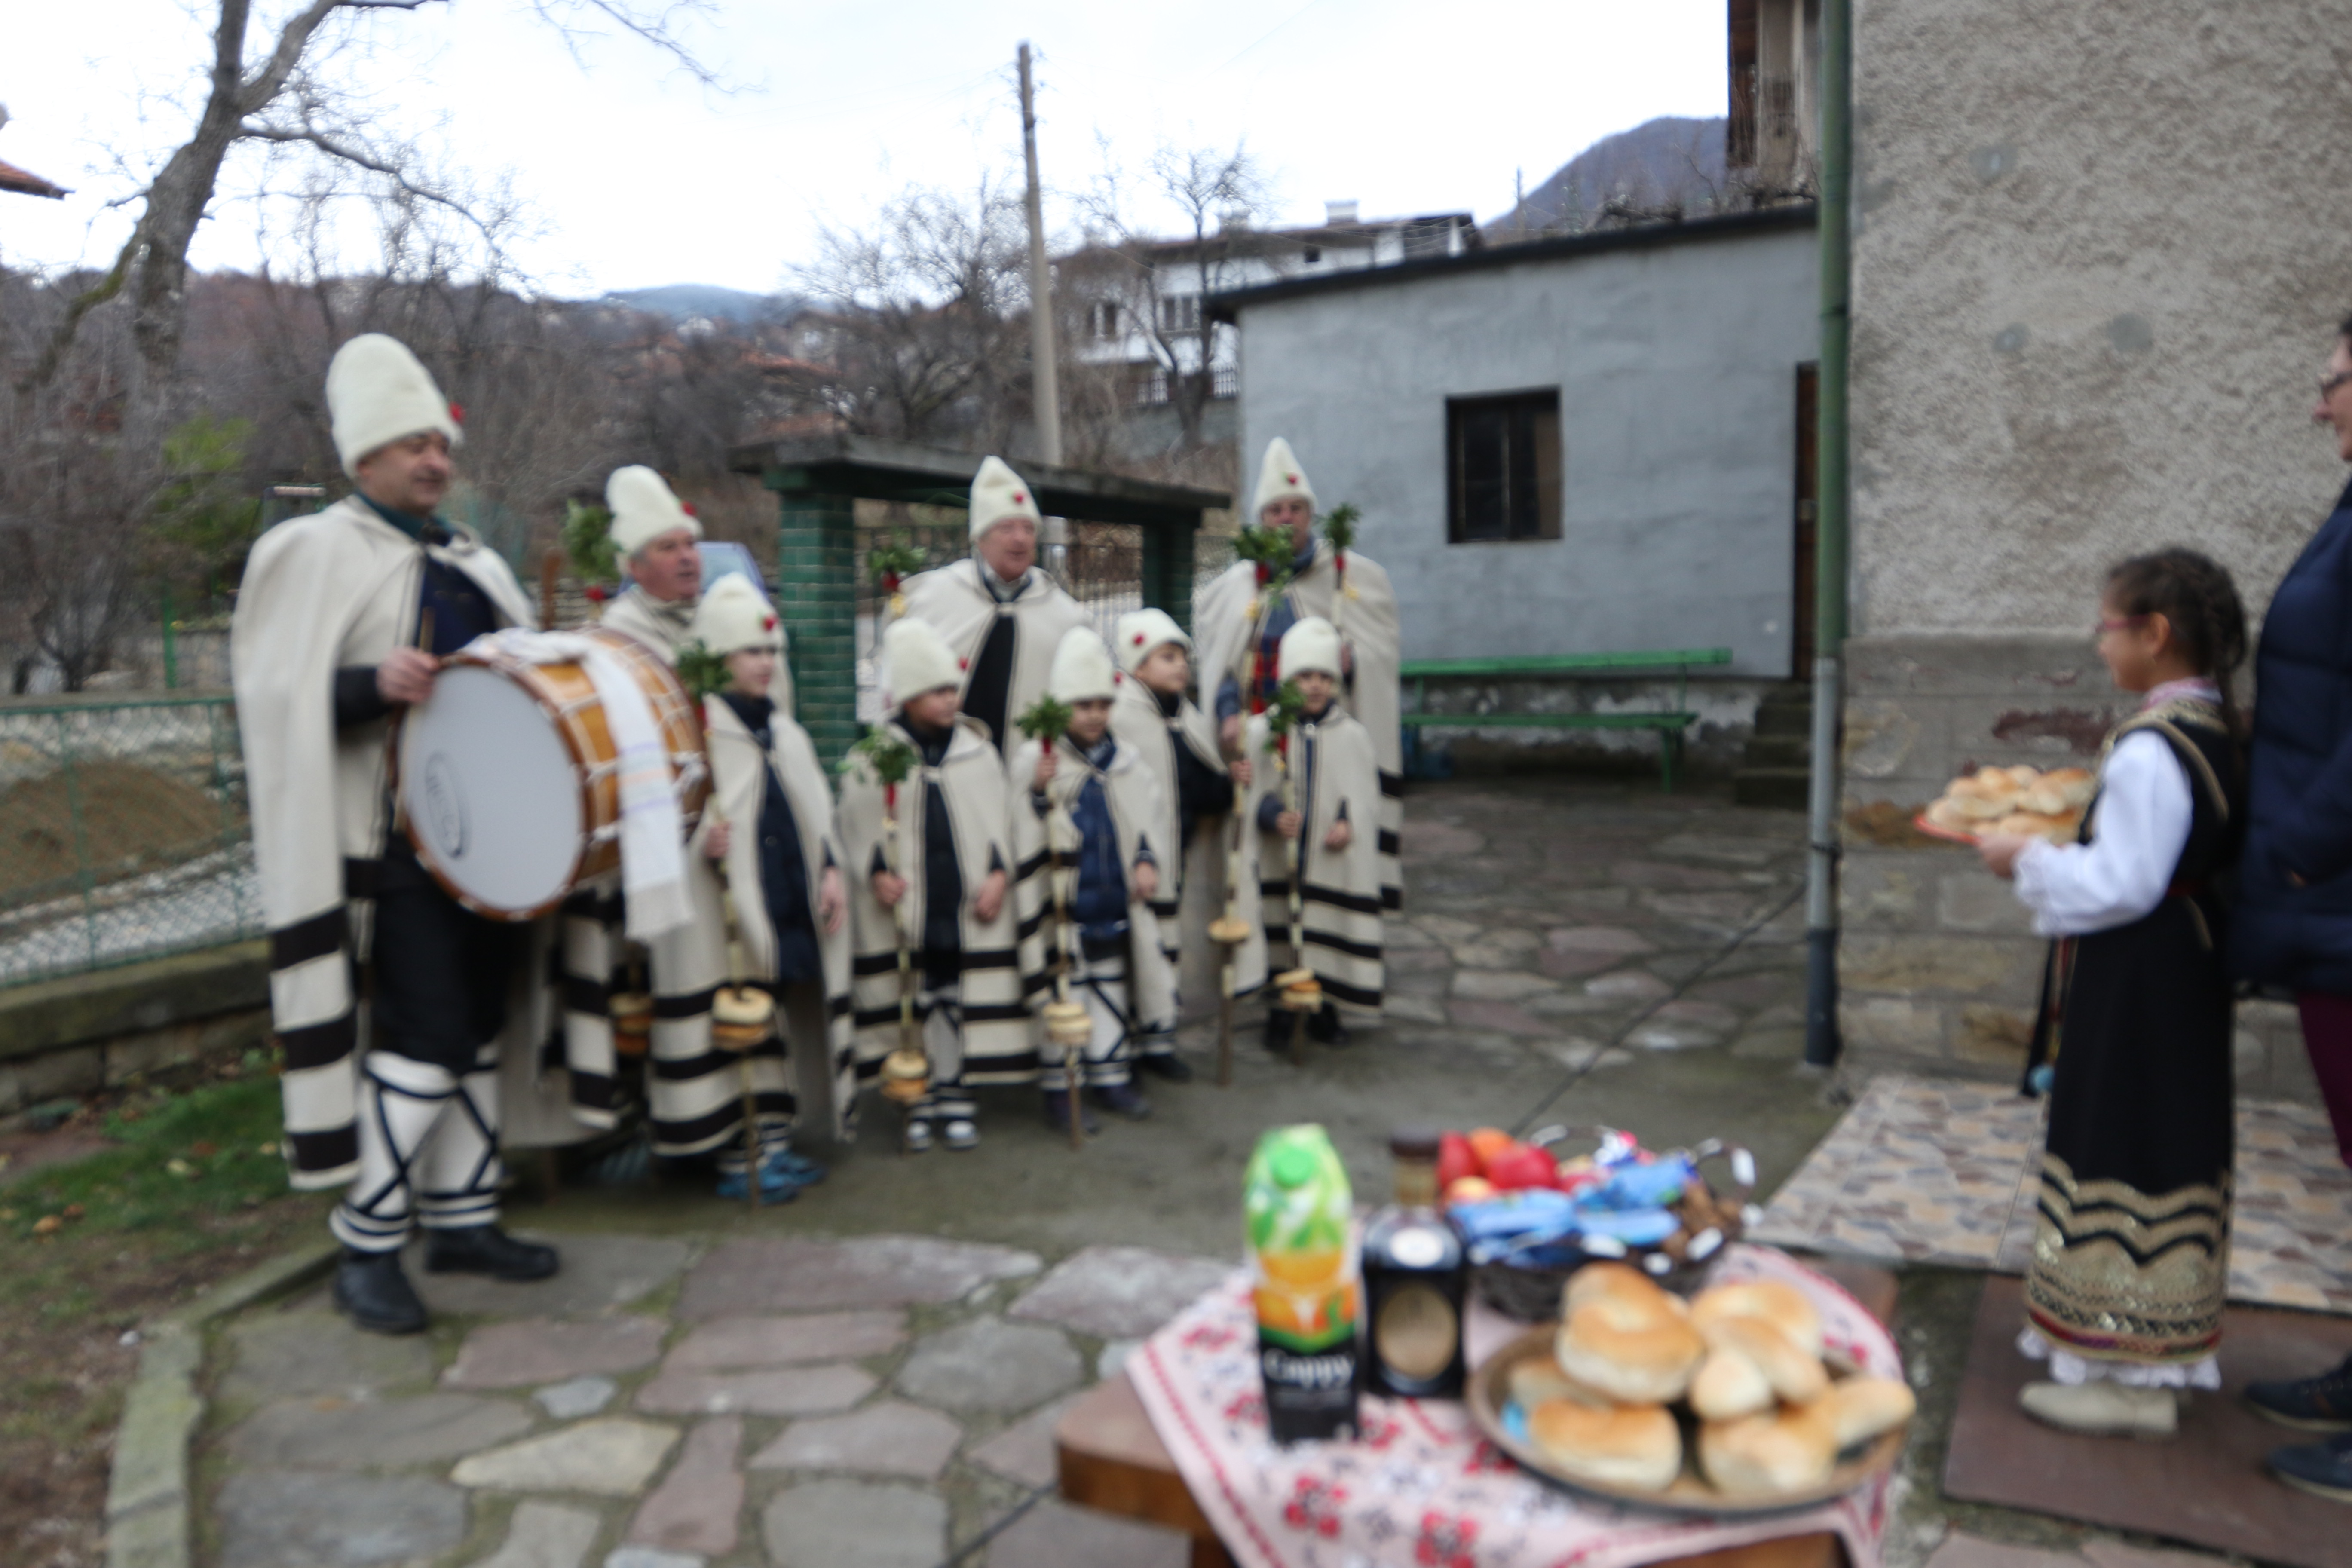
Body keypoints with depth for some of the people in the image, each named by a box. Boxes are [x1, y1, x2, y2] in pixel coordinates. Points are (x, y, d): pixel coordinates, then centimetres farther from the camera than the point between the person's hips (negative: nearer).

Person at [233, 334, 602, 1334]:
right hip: (392, 841, -7)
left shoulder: (473, 563, 19)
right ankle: (365, 1249, 6)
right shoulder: (314, 551, -3)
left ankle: (461, 1218, 23)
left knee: (475, 1027, 11)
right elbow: (277, 697, -11)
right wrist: (373, 686, -27)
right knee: (426, 1036, -10)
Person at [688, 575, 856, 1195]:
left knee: (774, 1025, 14)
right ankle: (736, 1157, 8)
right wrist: (700, 839, -30)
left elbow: (817, 811, 18)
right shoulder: (697, 730, -6)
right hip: (733, 910, -7)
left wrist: (830, 870, 6)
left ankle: (774, 1144, 24)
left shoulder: (786, 732, 17)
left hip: (792, 908, 7)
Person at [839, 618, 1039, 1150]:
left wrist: (999, 874, -5)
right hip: (906, 907, -1)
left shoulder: (978, 748, 5)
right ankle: (921, 1103, 21)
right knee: (916, 1007, 8)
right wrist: (876, 873, -14)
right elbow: (856, 827, 0)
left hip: (970, 908, 2)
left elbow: (1001, 820, 6)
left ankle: (957, 1098, 20)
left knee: (963, 1005, 7)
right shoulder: (872, 756, -2)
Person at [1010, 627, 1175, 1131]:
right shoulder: (1034, 760, -9)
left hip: (1115, 903, 5)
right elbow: (1024, 835, -15)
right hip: (1063, 906, -5)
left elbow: (1146, 821, 15)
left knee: (1112, 990, 14)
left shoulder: (1124, 760, 8)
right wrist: (1041, 794, -30)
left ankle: (1110, 1076, 27)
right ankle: (1060, 1089, 13)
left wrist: (1146, 862, 0)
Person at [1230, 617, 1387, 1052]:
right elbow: (1248, 792, -4)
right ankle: (1280, 1018, 18)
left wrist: (1349, 824, -14)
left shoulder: (1352, 735, 1)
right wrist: (1273, 816, -22)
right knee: (1279, 933, 4)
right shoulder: (1262, 732, -4)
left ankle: (1324, 1015, 25)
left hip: (1332, 861, 1)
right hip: (1277, 859, -1)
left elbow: (1368, 795, 4)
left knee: (1327, 935, 8)